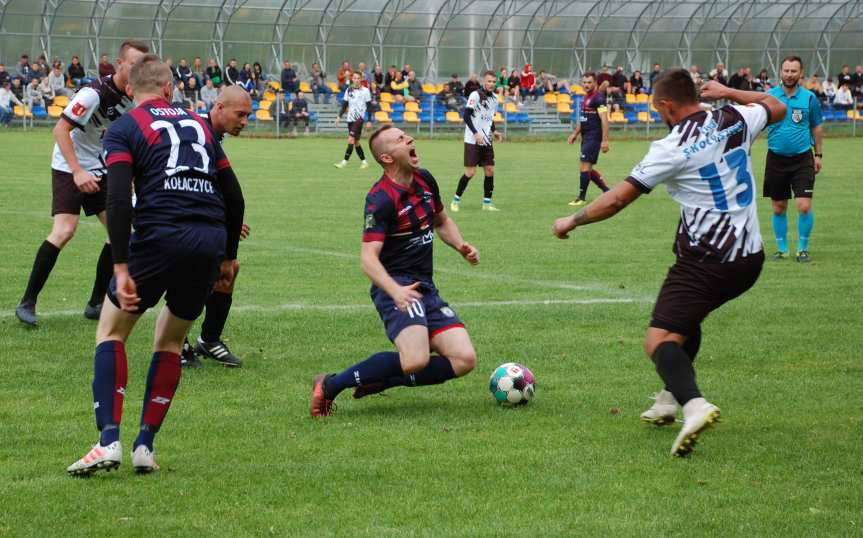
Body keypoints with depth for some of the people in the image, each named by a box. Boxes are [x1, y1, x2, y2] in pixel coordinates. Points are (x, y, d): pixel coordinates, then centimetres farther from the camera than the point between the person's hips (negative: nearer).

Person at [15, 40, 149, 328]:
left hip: (102, 170, 7)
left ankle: (96, 304, 9)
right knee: (64, 230, -20)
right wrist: (77, 172, -30)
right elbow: (60, 129, -24)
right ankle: (27, 302, -11)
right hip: (70, 168, -7)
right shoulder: (95, 93, -24)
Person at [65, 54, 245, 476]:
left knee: (110, 331, 10)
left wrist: (121, 267, -11)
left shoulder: (124, 129, 6)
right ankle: (145, 446, 14)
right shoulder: (200, 125, 21)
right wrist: (229, 256, 30)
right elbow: (233, 196, 21)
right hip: (212, 238, 4)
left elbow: (118, 200, -8)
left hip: (161, 235, -4)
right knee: (170, 342, 21)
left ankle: (109, 441, -5)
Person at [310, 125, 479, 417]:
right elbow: (368, 258, -22)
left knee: (464, 360, -6)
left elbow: (442, 221, 28)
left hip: (426, 288, 8)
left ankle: (380, 380, 7)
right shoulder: (381, 199, -15)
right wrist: (395, 291, -38)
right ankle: (330, 385, -11)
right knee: (416, 360, -30)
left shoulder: (425, 180, 10)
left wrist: (461, 246, 8)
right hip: (396, 287, -8)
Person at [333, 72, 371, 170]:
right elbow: (345, 104, 17)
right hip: (350, 118, 6)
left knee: (351, 139, -16)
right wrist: (339, 116, 8)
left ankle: (345, 162, -20)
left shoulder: (365, 91, -2)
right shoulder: (349, 90, 11)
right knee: (355, 142, 8)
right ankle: (364, 161, 18)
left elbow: (369, 106, -2)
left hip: (359, 118, -6)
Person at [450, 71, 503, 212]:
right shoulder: (475, 95, -10)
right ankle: (456, 201, 4)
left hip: (486, 141, 7)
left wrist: (494, 132, 9)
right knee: (470, 172, -9)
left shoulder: (494, 97, 12)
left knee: (490, 170, 1)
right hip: (472, 141, -7)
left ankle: (487, 203, 9)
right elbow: (466, 116, -13)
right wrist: (476, 133, -21)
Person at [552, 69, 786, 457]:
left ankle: (693, 403, -40)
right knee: (687, 317, 32)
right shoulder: (735, 120, 4)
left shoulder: (673, 148, -13)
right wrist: (727, 92, 31)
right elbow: (777, 107, 28)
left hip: (706, 260, -8)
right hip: (750, 257, 8)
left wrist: (571, 222, 3)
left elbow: (618, 198, -10)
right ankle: (671, 398, 34)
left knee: (659, 341, -14)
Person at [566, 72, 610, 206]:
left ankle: (581, 198, -6)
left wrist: (605, 140, -23)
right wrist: (575, 134, 24)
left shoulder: (598, 98, -13)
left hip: (594, 136, -10)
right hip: (586, 137, 10)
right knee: (588, 169, 12)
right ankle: (607, 191, 21)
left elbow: (604, 119, -18)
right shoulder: (586, 98, 16)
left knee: (585, 167, -10)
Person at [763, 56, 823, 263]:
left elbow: (816, 127, 10)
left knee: (804, 206, -10)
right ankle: (781, 248, 21)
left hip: (802, 158, -1)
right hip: (776, 158, 1)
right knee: (779, 207, 7)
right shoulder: (770, 96, -1)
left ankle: (802, 248, 6)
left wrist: (818, 154, 11)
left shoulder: (809, 98, 0)